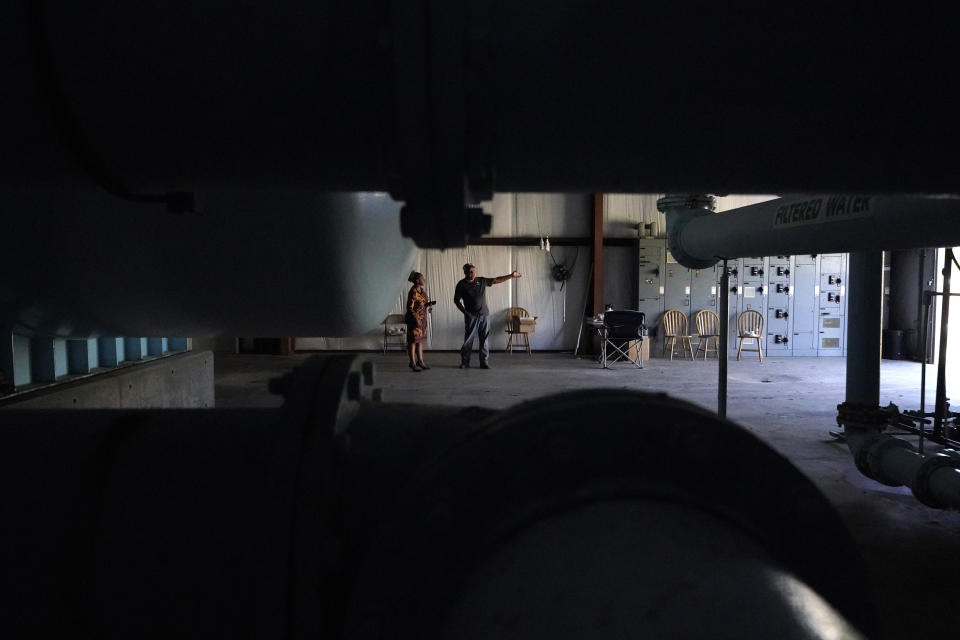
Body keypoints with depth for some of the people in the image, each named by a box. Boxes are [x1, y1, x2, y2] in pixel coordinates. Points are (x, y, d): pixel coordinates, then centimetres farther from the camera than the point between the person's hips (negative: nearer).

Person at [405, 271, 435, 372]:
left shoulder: (421, 291, 10)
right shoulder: (413, 292, -16)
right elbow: (410, 308, -18)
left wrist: (430, 304, -1)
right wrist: (416, 320, -22)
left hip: (422, 319, 9)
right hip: (414, 319, -9)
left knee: (420, 340, 13)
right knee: (413, 341, -3)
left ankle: (420, 361, 20)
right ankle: (413, 364, 2)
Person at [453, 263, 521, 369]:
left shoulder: (481, 281, 10)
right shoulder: (461, 284, 1)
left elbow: (497, 280, 13)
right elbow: (456, 300, 1)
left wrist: (511, 276, 8)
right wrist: (464, 311, -9)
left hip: (483, 315, 3)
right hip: (471, 316, -3)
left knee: (484, 340, 2)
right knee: (468, 340, 0)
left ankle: (484, 363, 6)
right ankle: (464, 362, 13)